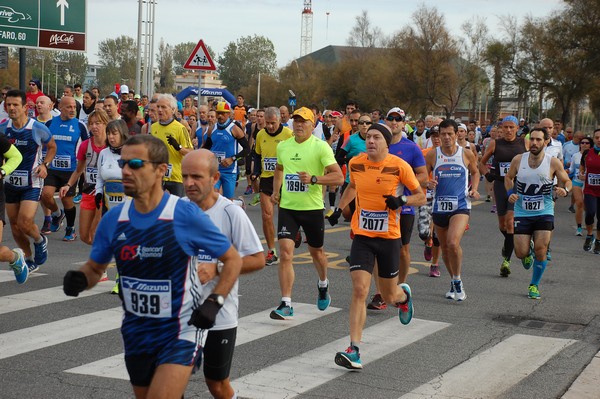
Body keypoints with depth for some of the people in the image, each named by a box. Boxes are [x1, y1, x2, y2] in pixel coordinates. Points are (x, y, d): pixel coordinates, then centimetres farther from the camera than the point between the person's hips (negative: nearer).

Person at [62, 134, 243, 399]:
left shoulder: (186, 215, -16)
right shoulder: (113, 219, -3)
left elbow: (233, 260, -6)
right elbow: (94, 268, 11)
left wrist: (213, 302, -17)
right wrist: (79, 279, -12)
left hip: (180, 331, -5)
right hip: (136, 334, 5)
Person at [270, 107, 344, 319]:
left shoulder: (320, 146, -10)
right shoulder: (282, 146, 5)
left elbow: (338, 177, -15)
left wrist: (313, 179, -27)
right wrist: (276, 191, 14)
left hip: (312, 208, -2)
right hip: (287, 207, 3)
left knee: (316, 251, 15)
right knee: (285, 252, -11)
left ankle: (323, 285, 47)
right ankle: (286, 304, -9)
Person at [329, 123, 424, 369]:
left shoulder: (399, 166, -10)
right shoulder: (356, 163, -1)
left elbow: (421, 196, -1)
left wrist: (402, 200, -19)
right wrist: (339, 209, 16)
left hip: (389, 238, -1)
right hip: (362, 236, 1)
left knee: (389, 297, 11)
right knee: (359, 290, -13)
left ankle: (404, 295, 50)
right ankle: (354, 350, -13)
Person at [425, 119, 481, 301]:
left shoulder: (467, 154, -1)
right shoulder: (432, 155, 0)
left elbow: (475, 172, 17)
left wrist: (474, 189, 0)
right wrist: (428, 183, -16)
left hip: (460, 205, -3)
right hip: (439, 206, 3)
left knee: (453, 243, -23)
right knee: (445, 247, 13)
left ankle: (458, 281, -2)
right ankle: (454, 282, 33)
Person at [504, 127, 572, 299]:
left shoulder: (554, 162, -8)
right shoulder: (518, 160, -4)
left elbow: (567, 181, 4)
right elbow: (508, 177, 13)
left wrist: (565, 190, -19)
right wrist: (510, 193, -5)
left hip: (544, 213, -1)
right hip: (522, 213, 1)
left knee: (541, 251, -9)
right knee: (521, 253, -3)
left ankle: (534, 285, 12)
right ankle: (527, 254, 37)